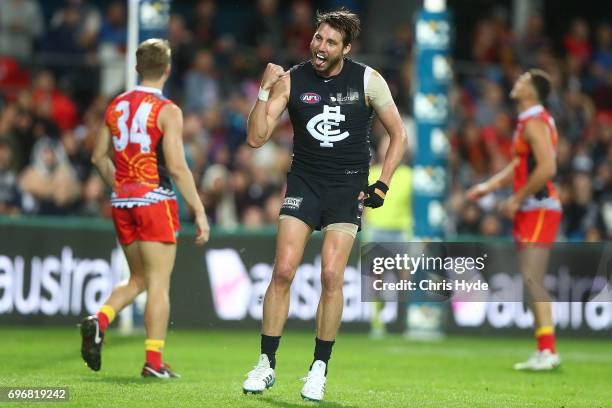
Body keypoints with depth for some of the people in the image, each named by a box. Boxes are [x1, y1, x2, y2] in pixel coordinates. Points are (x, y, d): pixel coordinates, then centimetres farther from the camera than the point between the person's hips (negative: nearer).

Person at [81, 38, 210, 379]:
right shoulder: (167, 111, -10)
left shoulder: (117, 106, 9)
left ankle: (99, 321, -5)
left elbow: (100, 157, 15)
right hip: (155, 201, -6)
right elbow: (177, 167, -16)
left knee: (139, 279, 18)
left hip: (122, 203, 6)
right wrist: (199, 211, -12)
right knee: (159, 283, -1)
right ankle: (154, 361, -3)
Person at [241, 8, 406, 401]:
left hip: (348, 185, -1)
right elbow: (257, 138, -7)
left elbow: (398, 135, 5)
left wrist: (382, 185, -2)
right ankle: (267, 365, -1)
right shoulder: (291, 80, -3)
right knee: (283, 271, -9)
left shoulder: (367, 80, -4)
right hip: (304, 181, 1)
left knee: (332, 276, -9)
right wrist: (265, 91, -18)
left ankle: (320, 369, 2)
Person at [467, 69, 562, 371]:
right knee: (530, 281, 10)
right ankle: (543, 352, 12)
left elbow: (547, 168, -24)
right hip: (530, 210, 10)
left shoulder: (535, 122, -14)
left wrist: (517, 199, -18)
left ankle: (548, 351, -19)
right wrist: (488, 186, 18)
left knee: (532, 280, -15)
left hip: (539, 209, -10)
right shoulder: (528, 122, 18)